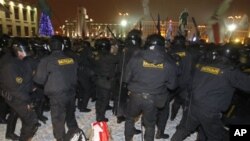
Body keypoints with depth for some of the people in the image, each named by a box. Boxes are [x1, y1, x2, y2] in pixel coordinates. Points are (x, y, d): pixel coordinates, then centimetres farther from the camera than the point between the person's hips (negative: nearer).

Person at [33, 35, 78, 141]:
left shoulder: (46, 61, -13)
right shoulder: (71, 59, 0)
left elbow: (39, 80, -7)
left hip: (57, 95, -5)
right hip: (71, 93, 5)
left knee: (58, 120, 11)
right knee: (71, 117, 23)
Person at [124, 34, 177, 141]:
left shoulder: (136, 59, -13)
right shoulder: (168, 64, -11)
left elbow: (126, 78, -5)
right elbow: (172, 85, 0)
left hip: (135, 96, 0)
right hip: (153, 99, 0)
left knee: (130, 118, 28)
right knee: (150, 125, 23)